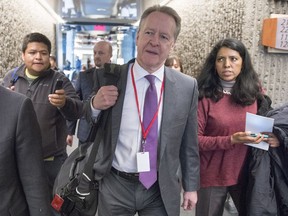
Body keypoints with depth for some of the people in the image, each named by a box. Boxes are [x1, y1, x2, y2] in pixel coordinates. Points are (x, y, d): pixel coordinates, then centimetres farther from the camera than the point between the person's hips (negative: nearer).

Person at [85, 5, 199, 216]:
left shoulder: (187, 86, -6)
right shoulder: (108, 77, -8)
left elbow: (189, 143, 2)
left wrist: (191, 186, 8)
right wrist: (95, 105, -18)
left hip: (162, 189, 1)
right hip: (114, 186, 0)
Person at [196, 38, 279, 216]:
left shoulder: (254, 91, 0)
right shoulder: (204, 95, -12)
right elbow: (194, 139, -13)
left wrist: (273, 137, -10)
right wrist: (231, 140, -25)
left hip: (247, 173, 4)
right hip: (213, 176, -3)